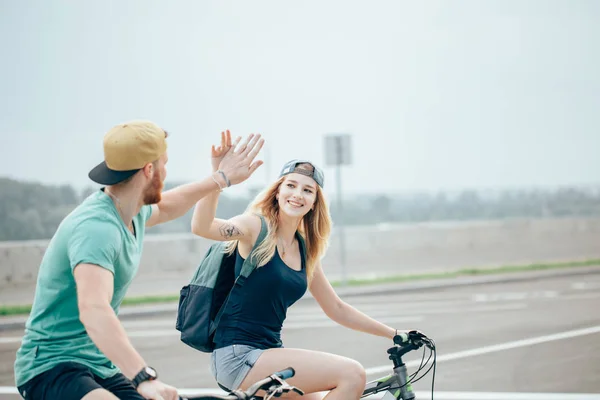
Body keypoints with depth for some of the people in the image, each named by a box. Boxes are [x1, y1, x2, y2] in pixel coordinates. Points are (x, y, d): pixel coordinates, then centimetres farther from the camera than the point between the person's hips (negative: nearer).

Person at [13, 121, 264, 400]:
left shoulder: (133, 212, 7)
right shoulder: (95, 227, -25)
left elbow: (164, 207, 34)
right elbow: (93, 311, -40)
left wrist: (221, 178, 37)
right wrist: (144, 377, -49)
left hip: (101, 367, 10)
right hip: (51, 367, -10)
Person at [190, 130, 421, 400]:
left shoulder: (306, 250, 11)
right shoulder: (256, 227, -9)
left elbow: (336, 309, 21)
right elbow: (202, 227, -29)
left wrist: (393, 334, 21)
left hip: (268, 353, 8)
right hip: (238, 357, -8)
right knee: (352, 374, -18)